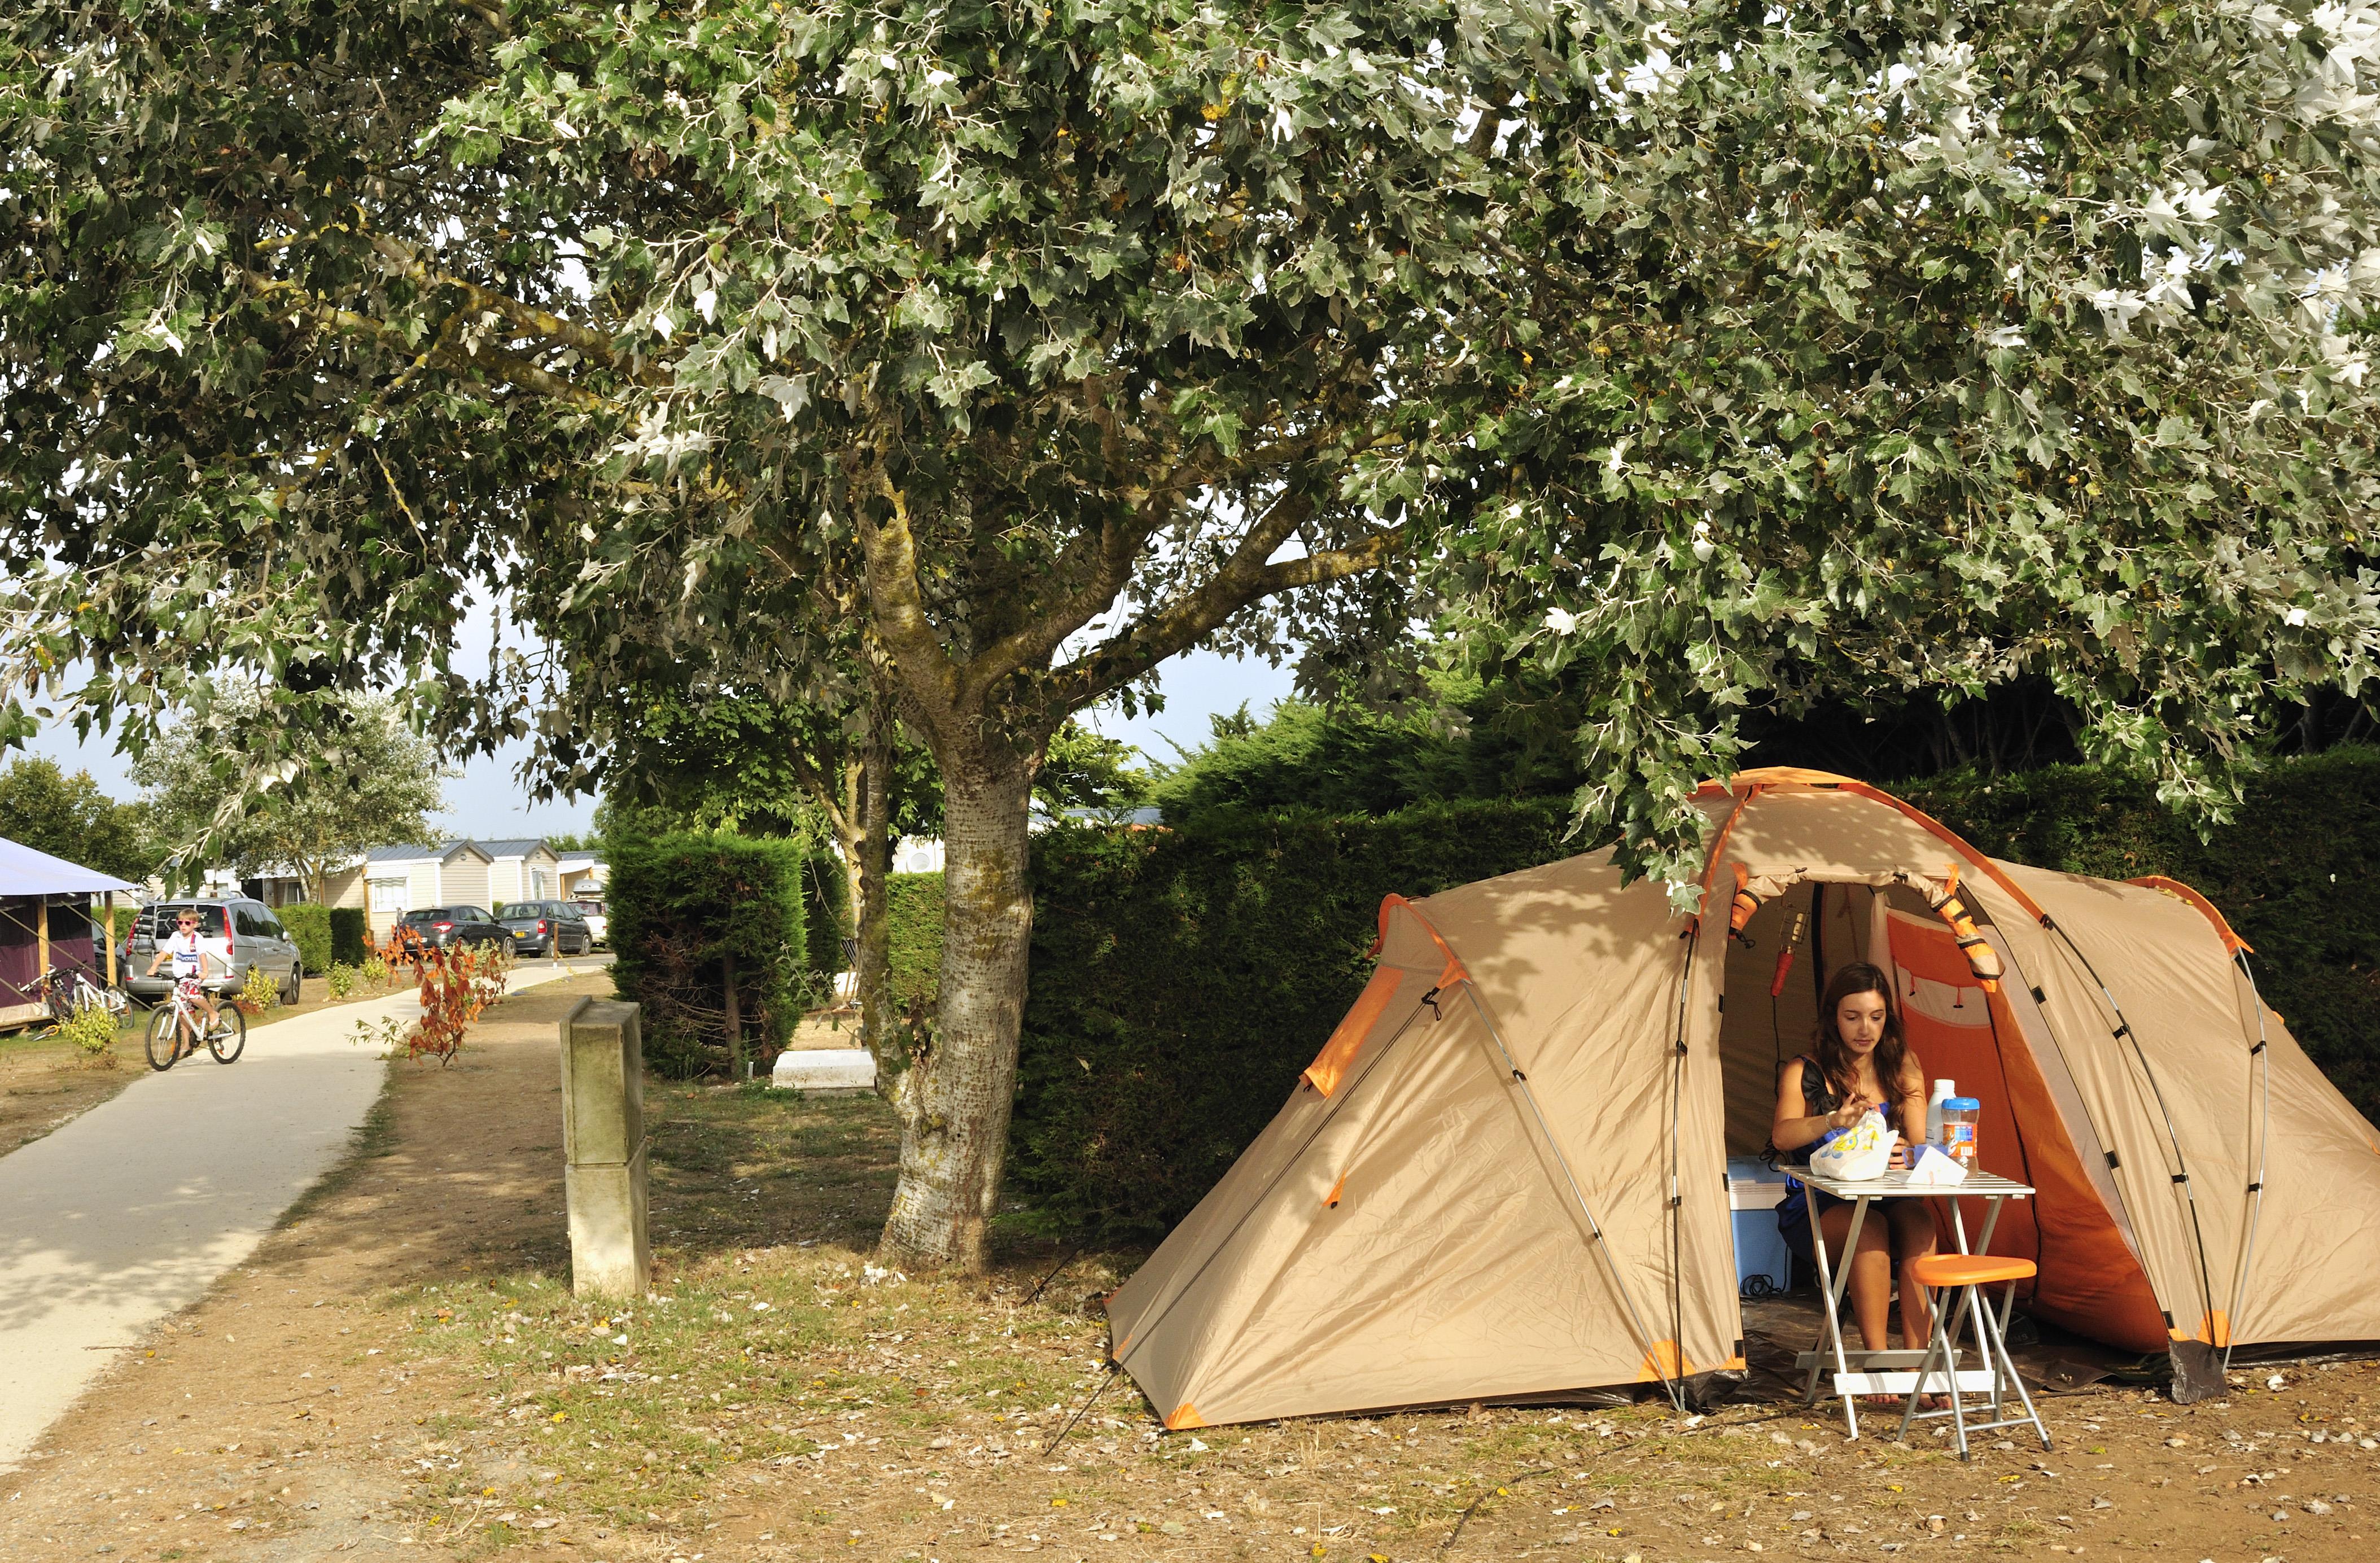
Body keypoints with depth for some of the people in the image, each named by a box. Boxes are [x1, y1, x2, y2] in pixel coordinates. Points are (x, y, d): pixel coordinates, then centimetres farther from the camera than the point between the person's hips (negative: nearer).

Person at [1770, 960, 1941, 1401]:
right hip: (1817, 1210, -3)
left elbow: (1921, 1144, 2)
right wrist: (1832, 1121, -40)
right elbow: (1781, 1134, -20)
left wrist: (1907, 1155, -24)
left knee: (1919, 1223, -31)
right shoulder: (1804, 1072, -1)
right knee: (1869, 1227, -35)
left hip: (1888, 1201, 3)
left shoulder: (1902, 1068, 9)